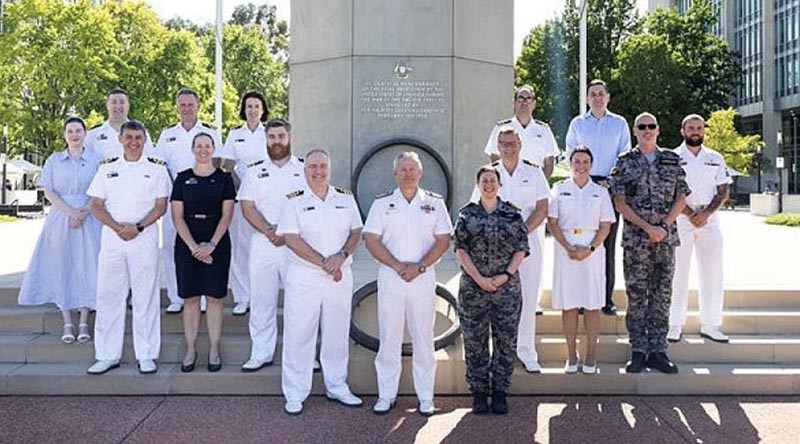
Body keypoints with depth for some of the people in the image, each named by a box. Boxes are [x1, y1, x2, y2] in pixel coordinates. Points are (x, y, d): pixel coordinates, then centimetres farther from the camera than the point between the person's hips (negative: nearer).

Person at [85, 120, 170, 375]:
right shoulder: (107, 169, 13)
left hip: (145, 240, -2)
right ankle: (108, 355, 11)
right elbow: (96, 206, 7)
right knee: (108, 295, 3)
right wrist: (117, 227, -10)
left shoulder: (156, 169, 8)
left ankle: (146, 355, 7)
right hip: (112, 239, 2)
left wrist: (138, 227, -14)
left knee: (145, 297, 0)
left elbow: (161, 206, 1)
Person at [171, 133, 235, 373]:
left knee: (214, 297, 3)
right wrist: (193, 246, -10)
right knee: (190, 298, 4)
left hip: (217, 245, -1)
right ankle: (191, 349, 14)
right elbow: (177, 216, 1)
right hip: (187, 245, 1)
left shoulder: (224, 178, 4)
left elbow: (227, 214, -2)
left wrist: (211, 244, -13)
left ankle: (214, 349, 12)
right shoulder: (183, 178, 6)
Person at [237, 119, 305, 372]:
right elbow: (247, 208, 2)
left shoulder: (305, 171, 6)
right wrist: (269, 230, -14)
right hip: (262, 245, 2)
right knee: (261, 301, 6)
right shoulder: (254, 173, 11)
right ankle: (261, 354, 14)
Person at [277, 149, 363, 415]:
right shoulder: (294, 201, -2)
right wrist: (324, 263, -16)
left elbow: (356, 232, 8)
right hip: (304, 276, -3)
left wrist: (341, 256, -11)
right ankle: (295, 394, 11)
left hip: (340, 276, 3)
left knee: (337, 333, 12)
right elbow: (291, 239, -10)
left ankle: (337, 387, 27)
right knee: (299, 335, 0)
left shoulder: (345, 198, 8)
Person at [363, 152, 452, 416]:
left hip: (423, 278, 0)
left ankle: (426, 397, 13)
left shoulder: (434, 202, 6)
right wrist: (398, 266, -11)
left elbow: (443, 240, 2)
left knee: (423, 337, 4)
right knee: (389, 337, 3)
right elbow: (371, 240, -1)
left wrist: (419, 267, -11)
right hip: (390, 278, 0)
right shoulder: (382, 203, 5)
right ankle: (386, 395, 13)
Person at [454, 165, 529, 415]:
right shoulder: (467, 215, 4)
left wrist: (505, 275, -10)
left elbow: (522, 249, 3)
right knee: (475, 341, 4)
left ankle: (500, 392, 16)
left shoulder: (513, 214, 5)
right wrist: (479, 278, -11)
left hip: (507, 288, 1)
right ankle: (479, 392, 15)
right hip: (473, 288, 0)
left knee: (505, 340, 5)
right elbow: (460, 249, -1)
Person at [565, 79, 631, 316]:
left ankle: (607, 298, 4)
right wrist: (591, 181, 0)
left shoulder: (619, 123, 10)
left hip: (611, 187, 0)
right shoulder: (577, 123, 11)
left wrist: (611, 181, -4)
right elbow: (570, 155, 11)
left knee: (608, 243, -1)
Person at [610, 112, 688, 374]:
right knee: (636, 296, 1)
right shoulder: (625, 162, 3)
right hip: (635, 239, -2)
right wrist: (647, 227, -12)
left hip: (666, 237, 2)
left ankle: (658, 351, 11)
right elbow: (620, 203, -3)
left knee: (662, 294, 4)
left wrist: (664, 226, -7)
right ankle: (638, 351, 8)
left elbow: (681, 198, 7)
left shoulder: (672, 160, 11)